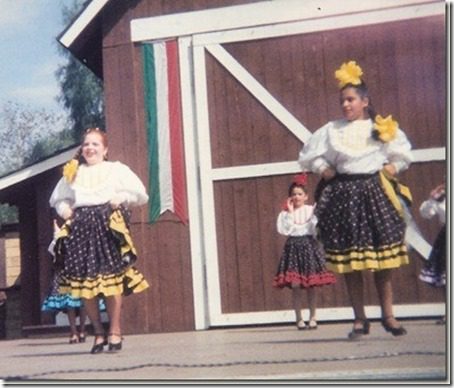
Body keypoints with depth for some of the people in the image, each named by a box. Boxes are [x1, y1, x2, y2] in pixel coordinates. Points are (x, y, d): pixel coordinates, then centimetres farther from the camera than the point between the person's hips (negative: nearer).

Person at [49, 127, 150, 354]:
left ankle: (115, 332, 0)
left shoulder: (117, 169, 11)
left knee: (112, 280, -10)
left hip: (107, 226, -3)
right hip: (80, 229, 3)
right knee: (84, 282, -1)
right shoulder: (72, 173, 19)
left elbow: (141, 195, 7)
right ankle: (98, 333, 11)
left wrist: (121, 198, -8)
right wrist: (64, 209, 8)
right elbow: (57, 199, 28)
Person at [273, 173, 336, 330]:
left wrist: (295, 228, -7)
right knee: (295, 285, -3)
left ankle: (313, 318, 9)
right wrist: (290, 212, -7)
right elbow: (284, 229, -9)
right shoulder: (286, 213, 6)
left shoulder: (311, 210, 5)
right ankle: (299, 319, 5)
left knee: (311, 285, 1)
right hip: (293, 247, 0)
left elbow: (315, 228, -7)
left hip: (309, 246, 0)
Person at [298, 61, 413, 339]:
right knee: (350, 261, 0)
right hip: (344, 196, 1)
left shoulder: (383, 128, 5)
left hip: (375, 194, -1)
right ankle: (360, 319, 8)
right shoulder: (331, 130, 6)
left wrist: (391, 168, 0)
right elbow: (308, 156, 13)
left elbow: (403, 156, 16)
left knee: (383, 258, -1)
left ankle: (388, 316, 11)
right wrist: (326, 171, 1)